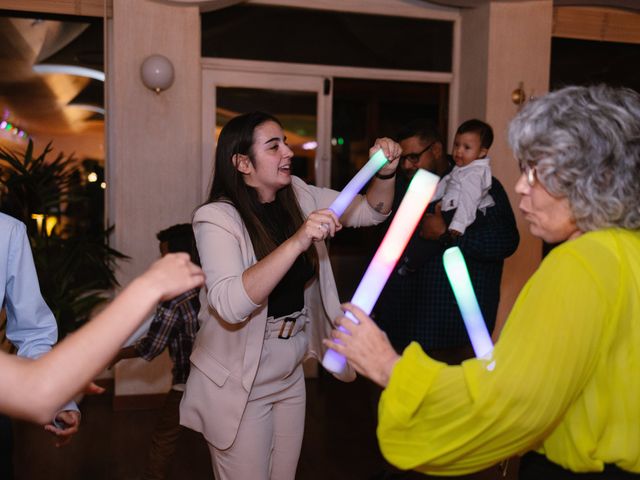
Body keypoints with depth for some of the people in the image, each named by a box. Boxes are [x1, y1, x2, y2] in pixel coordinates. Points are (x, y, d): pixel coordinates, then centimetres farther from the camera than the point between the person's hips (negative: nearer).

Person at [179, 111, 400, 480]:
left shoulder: (299, 197, -2)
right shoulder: (217, 217, -20)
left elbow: (372, 211, 5)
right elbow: (231, 304, -34)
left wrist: (386, 172, -14)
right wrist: (297, 241, -42)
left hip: (291, 376, 6)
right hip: (238, 387, -6)